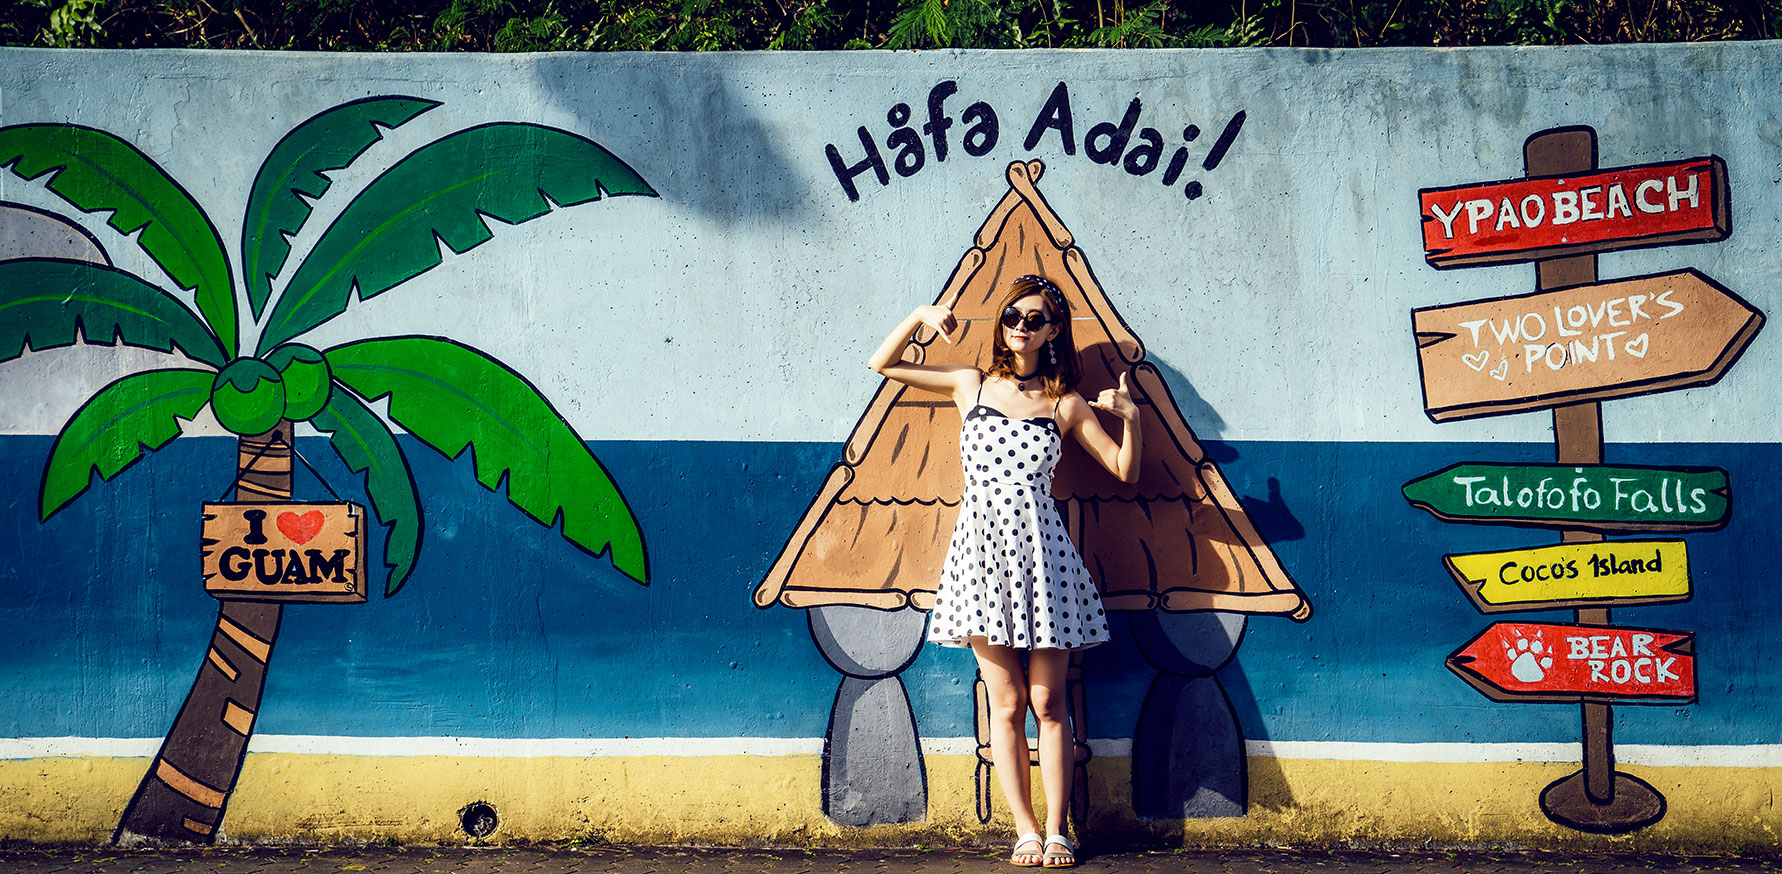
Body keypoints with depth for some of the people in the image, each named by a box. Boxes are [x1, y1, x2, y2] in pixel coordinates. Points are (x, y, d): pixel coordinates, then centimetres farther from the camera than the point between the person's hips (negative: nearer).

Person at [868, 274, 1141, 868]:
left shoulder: (1065, 405, 7)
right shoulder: (971, 385, 10)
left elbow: (1125, 471, 9)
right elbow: (882, 364, 16)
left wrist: (1131, 419, -8)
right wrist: (920, 316, 3)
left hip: (1041, 552, 0)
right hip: (982, 550, 1)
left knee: (1047, 702, 2)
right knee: (1006, 703, 3)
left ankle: (1056, 831, 11)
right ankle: (1025, 830, 11)